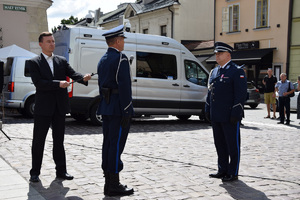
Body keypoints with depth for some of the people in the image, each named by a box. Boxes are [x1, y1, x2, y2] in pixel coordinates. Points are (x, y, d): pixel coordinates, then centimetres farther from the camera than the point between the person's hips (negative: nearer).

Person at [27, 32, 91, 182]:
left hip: (60, 107, 4)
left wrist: (83, 78, -22)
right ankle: (35, 173, 15)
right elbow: (38, 83, -14)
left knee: (59, 140, 12)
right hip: (43, 108, -4)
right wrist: (58, 84, -24)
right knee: (38, 141, 4)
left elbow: (72, 74, -1)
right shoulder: (34, 62, -2)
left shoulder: (62, 61, 11)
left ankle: (61, 170, 21)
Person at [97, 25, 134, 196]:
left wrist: (104, 106, 21)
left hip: (106, 107, 9)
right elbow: (124, 87, -19)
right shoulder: (121, 58, -13)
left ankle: (109, 181, 20)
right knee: (116, 144, -5)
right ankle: (113, 185, -1)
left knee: (108, 143, 12)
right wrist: (126, 111, -18)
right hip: (119, 109, -9)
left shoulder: (103, 60, 16)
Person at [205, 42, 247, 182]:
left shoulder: (237, 71, -8)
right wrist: (208, 110, 14)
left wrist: (235, 114, -18)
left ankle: (233, 173, 12)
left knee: (233, 145, 2)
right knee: (220, 144, 14)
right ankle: (222, 170, 25)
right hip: (216, 116, 8)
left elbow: (241, 94, -13)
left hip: (229, 116, -7)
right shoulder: (214, 71, 15)